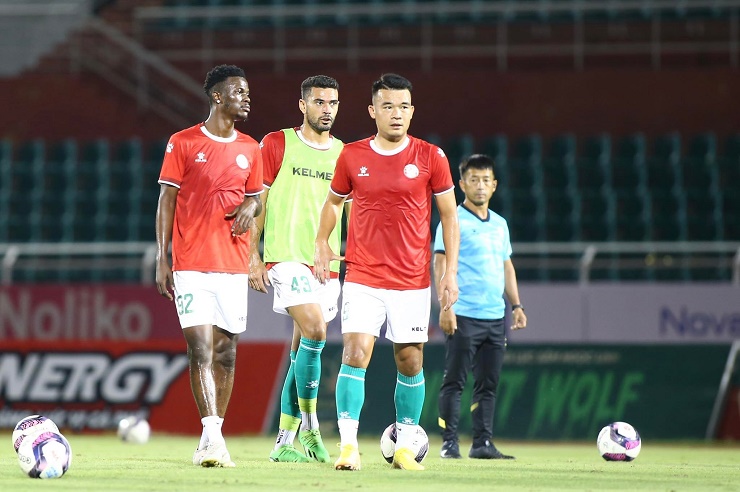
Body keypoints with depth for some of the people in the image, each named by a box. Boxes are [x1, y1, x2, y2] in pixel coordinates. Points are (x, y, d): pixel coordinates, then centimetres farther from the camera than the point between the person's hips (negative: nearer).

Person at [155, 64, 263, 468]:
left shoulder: (249, 149, 12)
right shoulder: (183, 143, 0)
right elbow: (167, 200, 1)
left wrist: (251, 206, -4)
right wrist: (162, 258, -4)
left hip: (233, 264, 4)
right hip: (191, 265, -4)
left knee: (226, 351, 4)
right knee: (200, 347, -12)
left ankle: (214, 436, 12)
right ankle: (211, 436, -17)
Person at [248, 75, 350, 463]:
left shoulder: (344, 155, 12)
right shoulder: (276, 144, 1)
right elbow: (256, 202, 2)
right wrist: (253, 256, -3)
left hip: (329, 265, 5)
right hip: (287, 256, -5)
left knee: (302, 352, 6)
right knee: (315, 332, -22)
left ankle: (284, 442, 12)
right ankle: (309, 428, -13)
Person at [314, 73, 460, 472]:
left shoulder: (430, 157, -1)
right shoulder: (352, 156, 2)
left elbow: (449, 215, 4)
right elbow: (333, 200, 19)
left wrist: (450, 272, -3)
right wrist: (321, 244, 5)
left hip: (412, 281, 0)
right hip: (362, 278, 0)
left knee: (410, 362, 5)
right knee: (355, 353, -14)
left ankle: (405, 447, 18)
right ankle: (348, 446, -12)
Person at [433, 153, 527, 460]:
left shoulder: (500, 224, 17)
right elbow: (441, 263, -8)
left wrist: (516, 304, 18)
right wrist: (445, 306, -16)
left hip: (495, 317, 6)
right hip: (464, 316, -6)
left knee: (488, 383, 6)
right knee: (455, 381, -4)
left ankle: (482, 443, 10)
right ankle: (449, 443, -2)